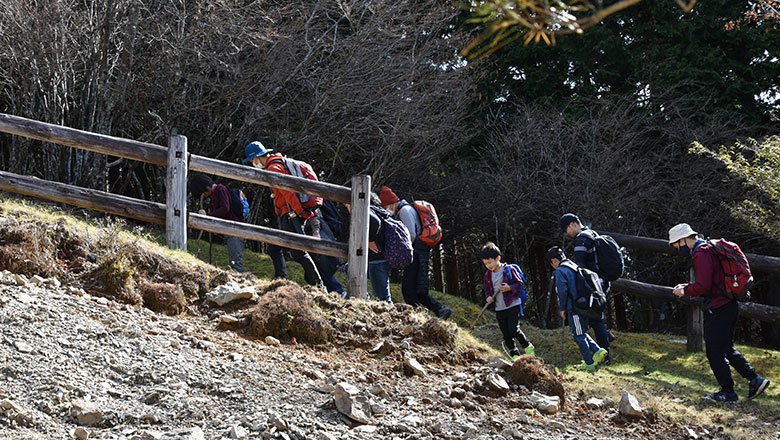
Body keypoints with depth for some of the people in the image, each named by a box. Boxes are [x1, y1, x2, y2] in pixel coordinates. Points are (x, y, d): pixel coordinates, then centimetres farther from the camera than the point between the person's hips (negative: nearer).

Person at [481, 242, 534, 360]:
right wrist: (488, 297, -1)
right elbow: (487, 290, 20)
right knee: (506, 335, 4)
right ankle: (515, 355, 16)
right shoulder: (488, 275, 10)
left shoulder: (510, 269, -8)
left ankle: (528, 347, 6)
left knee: (513, 330, -16)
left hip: (513, 305, -6)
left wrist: (510, 288, -23)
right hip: (499, 309, 6)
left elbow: (520, 284, -6)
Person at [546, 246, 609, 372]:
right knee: (582, 333, 20)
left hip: (574, 309, -8)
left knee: (579, 336, 0)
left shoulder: (560, 271, -10)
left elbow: (562, 291, -16)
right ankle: (598, 350, 5)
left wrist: (562, 309, -5)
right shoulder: (576, 267, 16)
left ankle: (589, 363, 0)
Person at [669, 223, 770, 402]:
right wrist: (687, 286, 15)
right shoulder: (708, 249, 17)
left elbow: (703, 286, -23)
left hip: (718, 310, -10)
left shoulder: (701, 255, -16)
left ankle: (728, 392, 5)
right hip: (729, 306, 10)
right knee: (727, 349, 18)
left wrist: (685, 291, -6)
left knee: (715, 352, -1)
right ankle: (754, 379, 12)